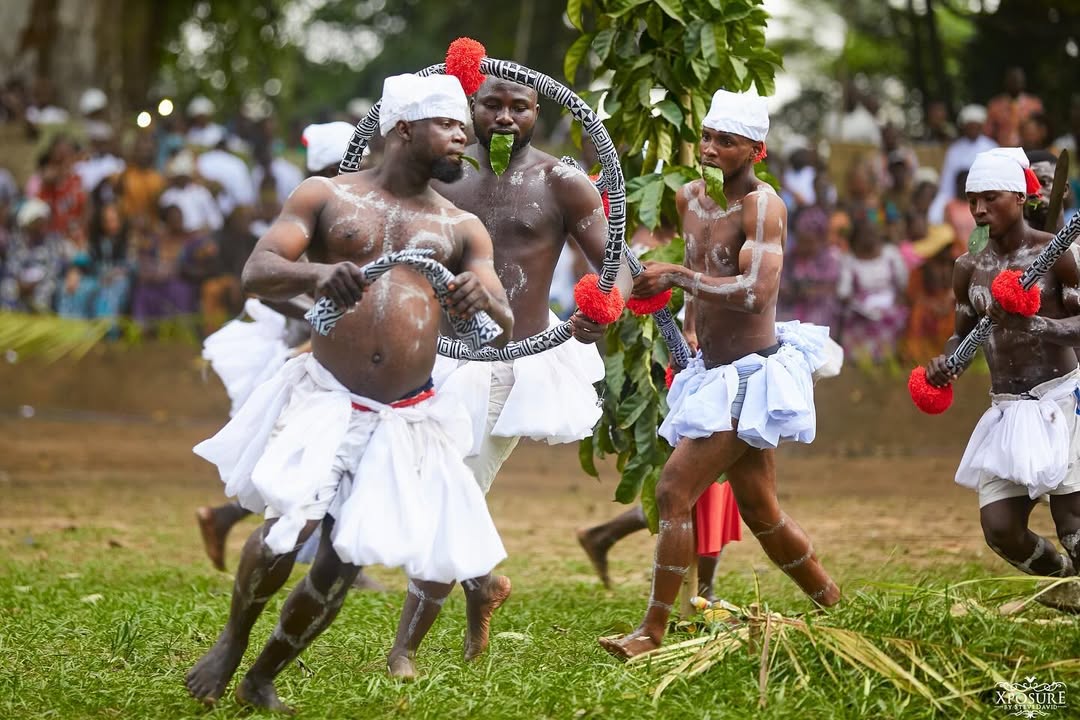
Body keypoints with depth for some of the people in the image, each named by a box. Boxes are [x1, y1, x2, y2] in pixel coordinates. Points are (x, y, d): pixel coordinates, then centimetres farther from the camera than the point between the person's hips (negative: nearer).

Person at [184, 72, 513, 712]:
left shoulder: (462, 229, 10)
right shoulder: (328, 197, 5)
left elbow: (506, 330, 3)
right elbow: (257, 271, -6)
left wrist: (485, 299, -23)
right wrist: (315, 273, -29)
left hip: (407, 420, 3)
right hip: (326, 397, -2)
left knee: (345, 561, -1)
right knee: (290, 528, -21)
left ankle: (263, 678, 21)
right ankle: (231, 646, 8)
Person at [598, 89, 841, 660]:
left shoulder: (762, 206, -16)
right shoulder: (688, 197, 7)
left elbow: (755, 292, -29)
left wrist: (676, 276, -23)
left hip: (748, 377, -9)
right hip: (714, 372, 9)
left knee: (673, 495, -13)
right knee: (760, 512, 16)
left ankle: (653, 633, -8)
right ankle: (835, 608, 30)